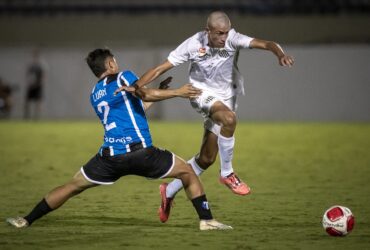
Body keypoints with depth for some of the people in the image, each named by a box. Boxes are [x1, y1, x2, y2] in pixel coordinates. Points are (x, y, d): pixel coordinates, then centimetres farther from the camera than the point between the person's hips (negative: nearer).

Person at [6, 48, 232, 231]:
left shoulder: (95, 95, 23)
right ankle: (207, 220, 3)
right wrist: (177, 92, -8)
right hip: (141, 153, -4)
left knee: (72, 187, 17)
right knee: (188, 173, 12)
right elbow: (144, 94, -15)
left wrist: (159, 92, 37)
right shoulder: (123, 77, 6)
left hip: (109, 157, 4)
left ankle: (26, 221, 15)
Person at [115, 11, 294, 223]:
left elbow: (263, 44, -30)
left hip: (225, 98, 3)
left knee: (207, 159, 4)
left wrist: (280, 54, -51)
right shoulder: (193, 45, -19)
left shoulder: (232, 39, -17)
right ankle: (227, 173, -20)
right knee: (230, 118, -36)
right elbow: (161, 68, -15)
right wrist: (136, 87, -23)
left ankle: (170, 191, 25)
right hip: (202, 93, -3)